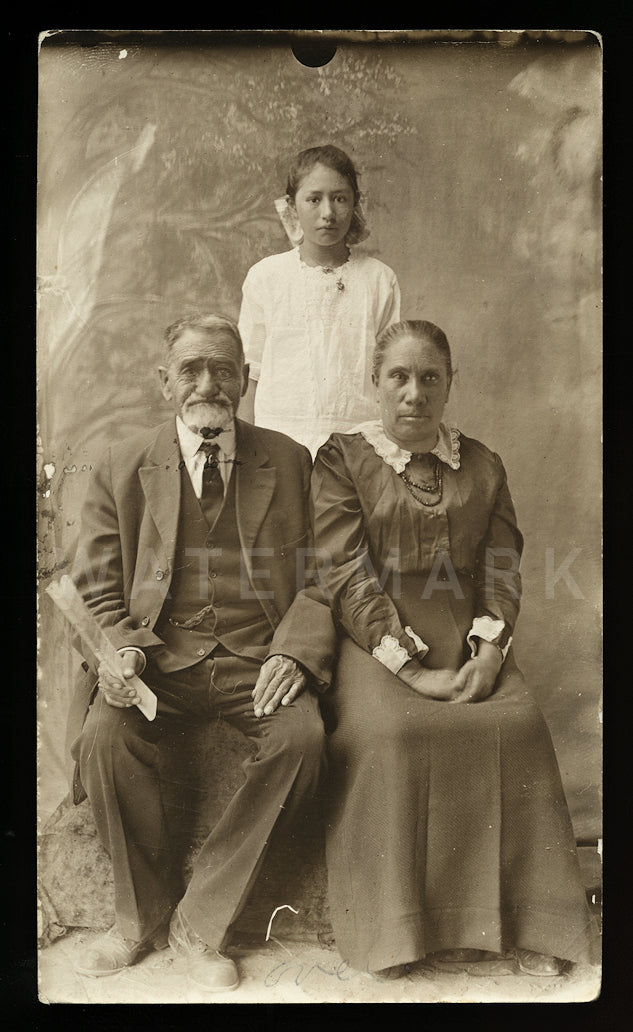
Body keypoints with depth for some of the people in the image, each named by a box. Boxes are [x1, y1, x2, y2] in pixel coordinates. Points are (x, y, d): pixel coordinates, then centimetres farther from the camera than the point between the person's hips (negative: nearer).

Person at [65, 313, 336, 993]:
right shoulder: (122, 469, 8)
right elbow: (96, 585, 10)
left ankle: (199, 922, -8)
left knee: (302, 737, -28)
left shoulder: (289, 462, 8)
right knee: (102, 737, -27)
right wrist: (122, 649, -10)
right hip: (161, 657, 1)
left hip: (257, 657, 0)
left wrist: (293, 653, -12)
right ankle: (143, 913, 2)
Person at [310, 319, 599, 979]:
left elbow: (503, 569, 10)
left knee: (518, 723, -23)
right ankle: (396, 929, -13)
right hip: (378, 643, -3)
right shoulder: (342, 460, 3)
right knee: (391, 732, -29)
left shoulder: (482, 466, 15)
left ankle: (510, 921, -9)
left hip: (466, 643, 3)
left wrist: (489, 648, -9)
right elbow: (347, 578, -7)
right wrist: (410, 667, -15)